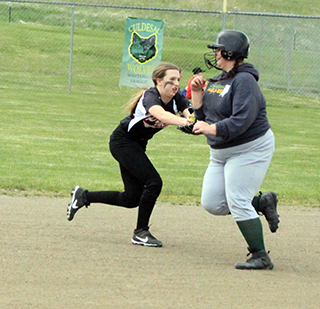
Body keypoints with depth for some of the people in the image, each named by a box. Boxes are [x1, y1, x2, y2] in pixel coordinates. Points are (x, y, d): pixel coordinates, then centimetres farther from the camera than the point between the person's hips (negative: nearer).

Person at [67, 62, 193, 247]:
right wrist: (184, 122, -67)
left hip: (137, 146, 8)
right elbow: (161, 114, -51)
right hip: (122, 140, -8)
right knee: (154, 182, -21)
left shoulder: (177, 99, -8)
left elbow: (190, 113, -27)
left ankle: (83, 196, 24)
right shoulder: (150, 97, -28)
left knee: (132, 199, 7)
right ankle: (141, 233, -8)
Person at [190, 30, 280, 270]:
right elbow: (202, 116, 14)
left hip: (250, 149, -10)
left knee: (238, 203, -16)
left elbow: (242, 120, -29)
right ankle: (263, 202, 20)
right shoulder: (217, 81, 11)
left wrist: (212, 129, -35)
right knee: (212, 203, 5)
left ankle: (261, 257, -8)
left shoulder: (244, 81, -18)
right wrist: (197, 93, 0)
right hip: (222, 154, 10)